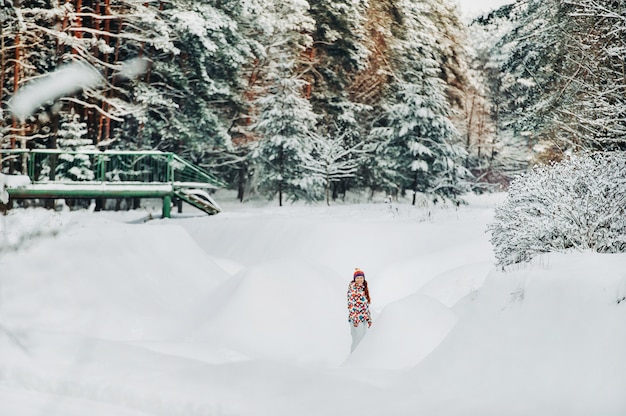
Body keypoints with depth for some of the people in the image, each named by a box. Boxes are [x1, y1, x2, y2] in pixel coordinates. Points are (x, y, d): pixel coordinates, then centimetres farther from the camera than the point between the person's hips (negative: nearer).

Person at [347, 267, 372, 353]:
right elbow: (351, 304, -13)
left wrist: (369, 318, 16)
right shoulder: (352, 288, -7)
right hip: (356, 318, -8)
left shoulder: (363, 289, 15)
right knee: (357, 339, -9)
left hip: (364, 319, 8)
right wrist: (355, 319, -19)